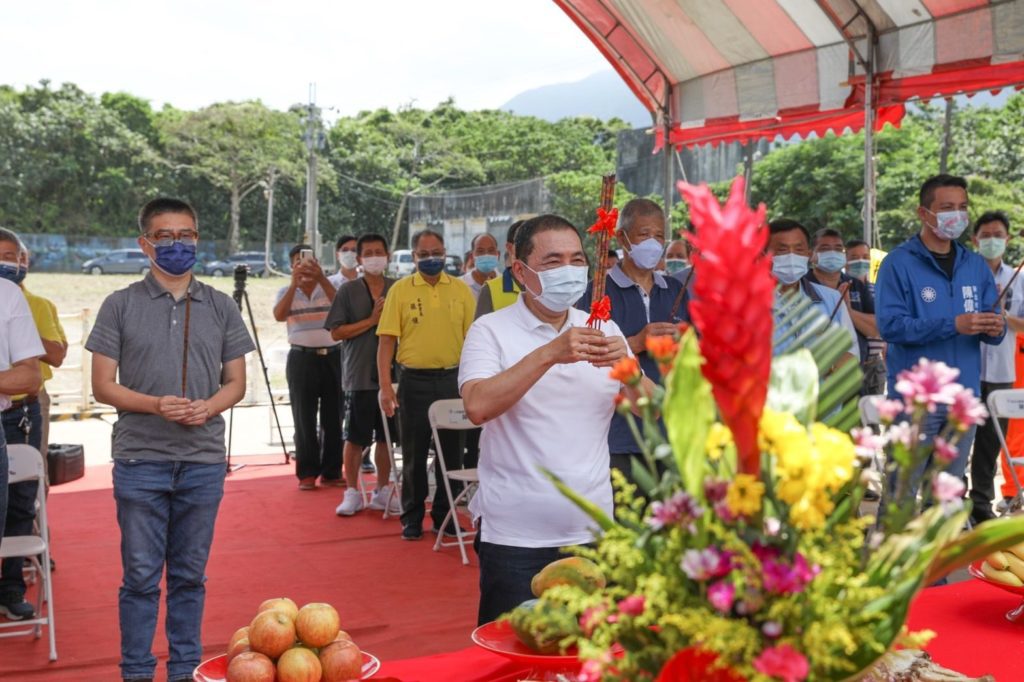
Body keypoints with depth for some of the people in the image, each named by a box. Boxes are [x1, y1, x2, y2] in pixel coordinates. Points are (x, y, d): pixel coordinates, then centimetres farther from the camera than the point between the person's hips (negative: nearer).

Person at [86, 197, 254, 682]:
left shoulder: (221, 307, 8)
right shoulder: (121, 306, 2)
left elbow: (236, 381, 10)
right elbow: (103, 386, 0)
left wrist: (209, 406, -12)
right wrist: (157, 405, -17)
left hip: (204, 461, 2)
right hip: (140, 460, -2)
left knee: (190, 574, 11)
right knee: (141, 576, 4)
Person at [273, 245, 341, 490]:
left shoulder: (329, 287, 5)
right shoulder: (286, 291, 6)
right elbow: (279, 315, -14)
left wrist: (321, 278, -27)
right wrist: (294, 283, -23)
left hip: (333, 356, 0)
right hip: (302, 359, 0)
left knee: (333, 417, 4)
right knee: (304, 419, 2)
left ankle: (332, 472, 14)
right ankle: (307, 473, 10)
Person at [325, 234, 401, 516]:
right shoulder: (349, 291, 1)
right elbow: (336, 332, -4)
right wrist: (371, 321, -11)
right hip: (359, 375, -2)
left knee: (386, 436, 10)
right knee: (355, 438, 2)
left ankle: (382, 491, 22)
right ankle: (352, 493, 14)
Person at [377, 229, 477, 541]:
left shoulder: (460, 289, 5)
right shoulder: (400, 290, 0)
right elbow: (386, 340, -3)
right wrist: (385, 386, -10)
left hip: (452, 379, 2)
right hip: (414, 381, -1)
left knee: (452, 451, 8)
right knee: (414, 453, 7)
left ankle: (444, 515, 22)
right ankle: (412, 517, 19)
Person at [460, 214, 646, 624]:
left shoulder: (603, 331, 10)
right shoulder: (491, 331, -4)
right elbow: (477, 407, -21)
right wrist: (550, 354, -26)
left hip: (592, 532, 4)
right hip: (514, 539, -4)